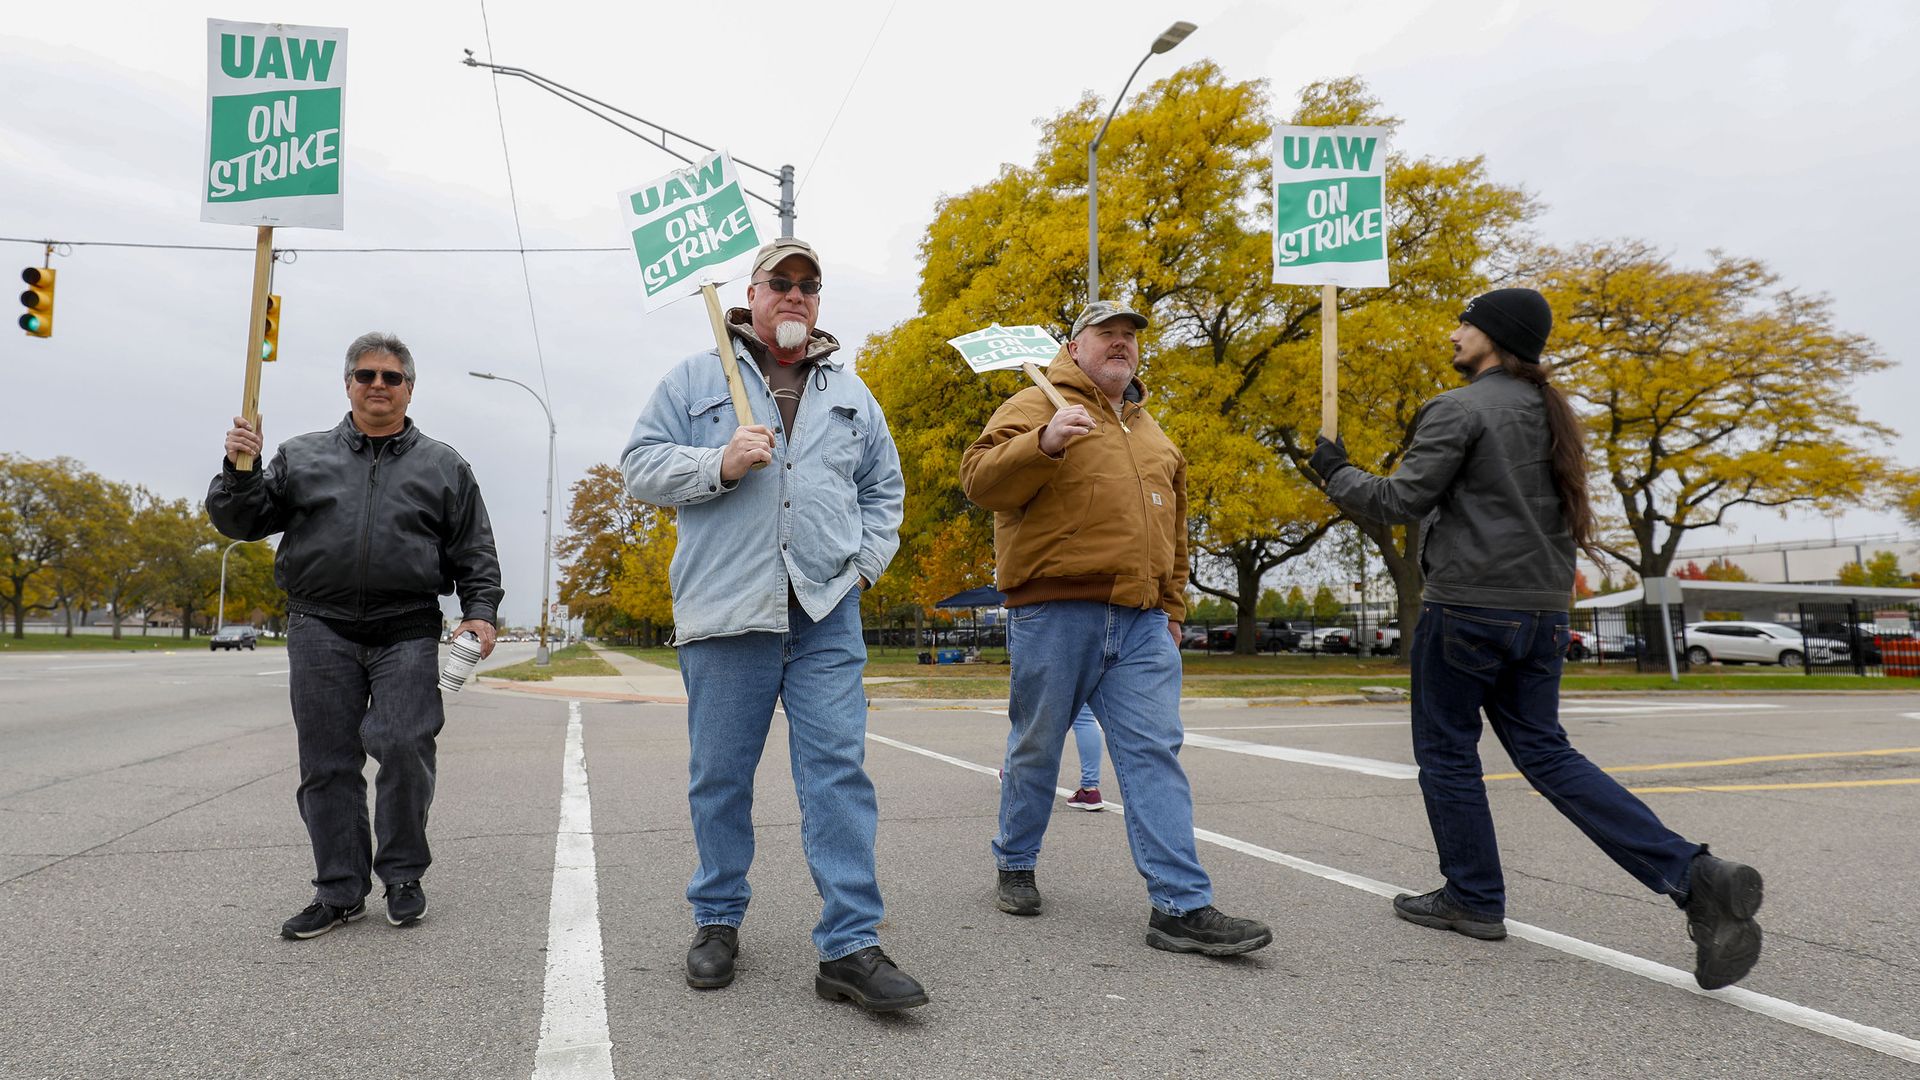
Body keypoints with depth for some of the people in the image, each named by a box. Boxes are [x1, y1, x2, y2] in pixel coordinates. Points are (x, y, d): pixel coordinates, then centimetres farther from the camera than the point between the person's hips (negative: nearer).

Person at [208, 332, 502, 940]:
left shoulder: (443, 466, 14)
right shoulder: (303, 457, 17)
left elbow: (474, 553, 10)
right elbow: (240, 521, 14)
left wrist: (480, 612, -4)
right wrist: (240, 471, -4)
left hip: (407, 633, -2)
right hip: (321, 630, 2)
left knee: (404, 748, -13)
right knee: (328, 763, 3)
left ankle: (403, 877, 6)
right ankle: (339, 891, 13)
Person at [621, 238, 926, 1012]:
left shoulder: (850, 393, 19)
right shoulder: (696, 378, 9)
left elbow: (883, 487, 24)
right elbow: (641, 465, 4)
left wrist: (867, 560, 8)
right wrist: (721, 463, -12)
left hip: (827, 611, 2)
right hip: (725, 607, -1)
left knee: (838, 769, -5)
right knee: (720, 775, 6)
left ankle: (849, 947, -2)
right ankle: (718, 920, 25)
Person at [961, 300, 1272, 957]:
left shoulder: (1151, 432, 23)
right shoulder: (1035, 406, 2)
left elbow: (1171, 530, 28)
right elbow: (979, 479, -13)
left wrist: (1172, 610, 23)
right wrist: (1043, 443, -29)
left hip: (1141, 624, 5)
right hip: (1054, 613, -5)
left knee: (1155, 754, -2)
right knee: (1037, 748, 7)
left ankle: (1182, 907, -3)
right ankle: (1015, 866, 28)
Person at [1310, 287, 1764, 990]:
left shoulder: (1460, 409, -10)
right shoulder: (1549, 413, 16)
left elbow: (1399, 501, -11)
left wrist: (1336, 473, 3)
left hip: (1467, 607, -8)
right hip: (1542, 611, 8)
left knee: (1447, 753, 7)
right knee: (1545, 752, 11)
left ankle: (1473, 898, 16)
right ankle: (1693, 876, 0)